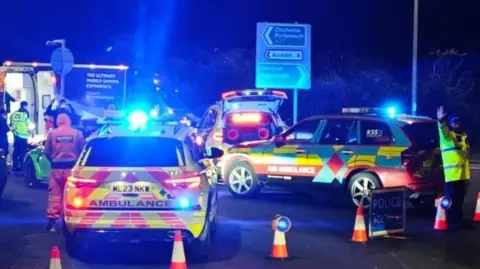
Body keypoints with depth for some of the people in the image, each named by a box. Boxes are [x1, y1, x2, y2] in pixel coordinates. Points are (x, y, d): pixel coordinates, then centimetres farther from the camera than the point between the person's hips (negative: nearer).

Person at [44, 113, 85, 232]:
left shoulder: (52, 133, 2)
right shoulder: (77, 133, 0)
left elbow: (47, 152, 5)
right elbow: (82, 150, 6)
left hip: (57, 167, 0)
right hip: (72, 167, 0)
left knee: (55, 194, 4)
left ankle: (52, 219, -2)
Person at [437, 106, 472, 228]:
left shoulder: (463, 135, 20)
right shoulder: (447, 134, -5)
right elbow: (443, 131, -30)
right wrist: (441, 121, -49)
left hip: (463, 173, 8)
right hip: (452, 173, -8)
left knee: (460, 198, 13)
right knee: (452, 198, -8)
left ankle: (458, 219, 21)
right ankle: (451, 220, -4)